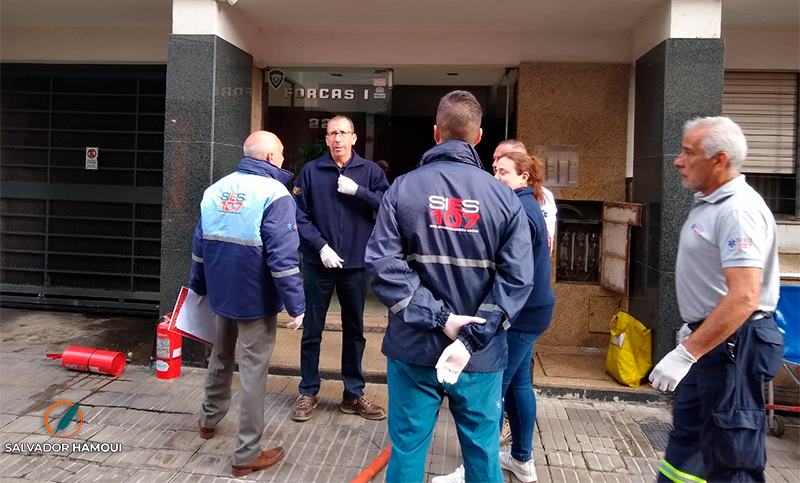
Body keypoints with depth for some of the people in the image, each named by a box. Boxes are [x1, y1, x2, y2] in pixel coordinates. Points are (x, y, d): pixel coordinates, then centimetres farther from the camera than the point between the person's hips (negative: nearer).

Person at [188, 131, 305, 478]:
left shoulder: (216, 189, 7)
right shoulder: (274, 193, -16)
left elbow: (200, 245, 13)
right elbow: (283, 257, -22)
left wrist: (198, 286, 24)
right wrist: (296, 304, -16)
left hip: (221, 293, 7)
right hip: (256, 299, -7)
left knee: (221, 357, 26)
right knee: (253, 371, 2)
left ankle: (209, 419, 46)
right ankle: (246, 454, 12)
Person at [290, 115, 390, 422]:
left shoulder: (370, 171, 1)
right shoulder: (311, 171, -1)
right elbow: (299, 215, -6)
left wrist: (358, 191, -19)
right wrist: (320, 246, -15)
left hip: (356, 264, 1)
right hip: (318, 264, -1)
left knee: (354, 330, 12)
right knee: (312, 331, 8)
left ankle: (353, 395, 26)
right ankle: (308, 393, 25)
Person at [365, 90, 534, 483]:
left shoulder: (403, 188, -4)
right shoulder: (503, 197, -3)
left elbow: (383, 265, -13)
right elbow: (517, 278, -11)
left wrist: (438, 317, -12)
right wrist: (472, 339, -13)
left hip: (413, 348, 0)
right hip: (481, 356, 1)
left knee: (407, 449, 13)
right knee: (483, 451, 16)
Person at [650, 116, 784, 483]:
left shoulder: (737, 210, -22)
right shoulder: (708, 202, 10)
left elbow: (744, 298, -31)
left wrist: (685, 354, -32)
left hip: (732, 343, -10)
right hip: (710, 336, 10)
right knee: (687, 435, 20)